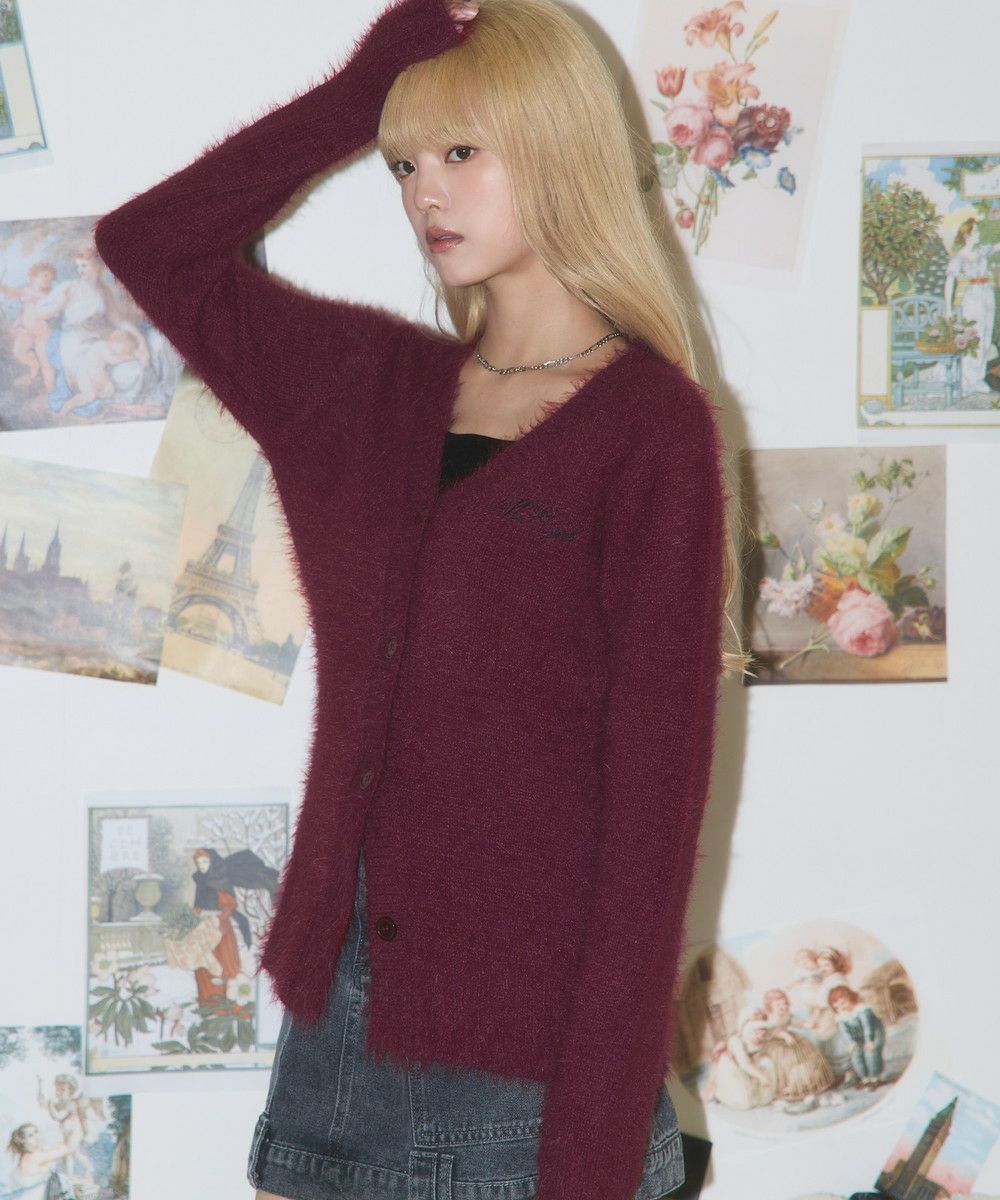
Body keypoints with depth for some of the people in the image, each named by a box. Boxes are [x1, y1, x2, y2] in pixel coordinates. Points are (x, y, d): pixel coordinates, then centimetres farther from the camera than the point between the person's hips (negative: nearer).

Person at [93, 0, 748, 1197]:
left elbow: (657, 781, -11)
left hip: (531, 1038, -5)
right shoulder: (371, 383, 9)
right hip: (342, 999, 5)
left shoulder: (649, 426, -8)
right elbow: (146, 243, 12)